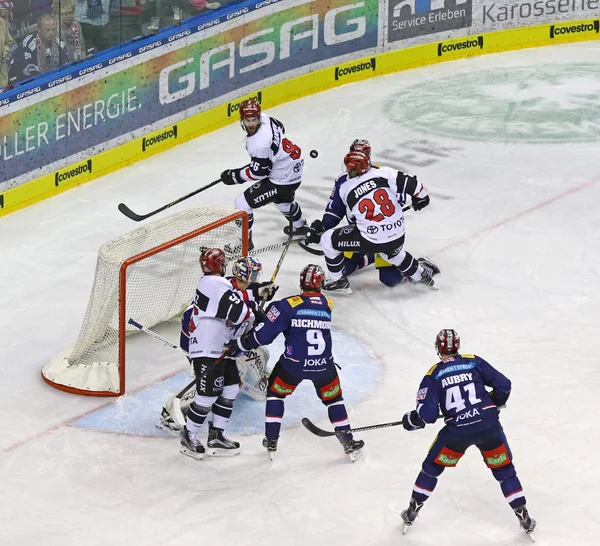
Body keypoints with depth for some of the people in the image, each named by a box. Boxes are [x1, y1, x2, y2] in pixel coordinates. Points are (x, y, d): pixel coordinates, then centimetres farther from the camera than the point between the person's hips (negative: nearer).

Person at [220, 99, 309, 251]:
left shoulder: (260, 143, -35)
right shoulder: (265, 119, -10)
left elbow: (259, 172, -25)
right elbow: (280, 128, 13)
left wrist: (235, 176, -15)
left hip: (283, 178, -10)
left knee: (243, 202, -7)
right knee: (283, 198, 40)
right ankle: (299, 225, 65)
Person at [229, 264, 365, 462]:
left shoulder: (289, 305, -12)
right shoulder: (327, 305, 2)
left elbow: (263, 334, -12)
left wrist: (241, 343, 5)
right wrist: (275, 308, 15)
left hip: (294, 365, -2)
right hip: (323, 366, 2)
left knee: (276, 392, 23)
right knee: (333, 398, 24)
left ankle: (271, 442, 23)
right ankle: (349, 443, 21)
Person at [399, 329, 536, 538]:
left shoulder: (433, 374, 2)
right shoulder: (474, 362, 6)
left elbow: (427, 414, -3)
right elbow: (503, 385, 6)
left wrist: (411, 420, 18)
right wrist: (492, 404, 25)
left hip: (456, 432, -1)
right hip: (488, 426, 1)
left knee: (432, 466, 21)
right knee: (504, 470, 15)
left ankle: (412, 512, 28)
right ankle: (524, 518, 13)